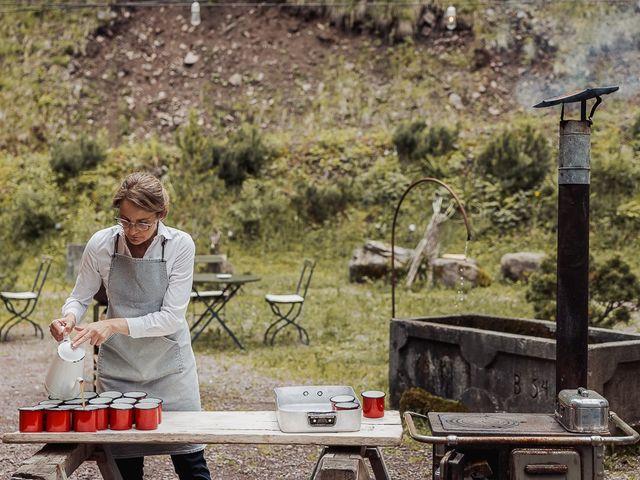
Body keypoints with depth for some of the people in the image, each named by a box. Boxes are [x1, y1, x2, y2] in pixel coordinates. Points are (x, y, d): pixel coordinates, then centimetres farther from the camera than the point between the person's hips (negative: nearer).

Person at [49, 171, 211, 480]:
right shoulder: (101, 244, -10)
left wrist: (115, 325, -27)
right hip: (118, 368, 2)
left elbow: (171, 317, -18)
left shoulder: (180, 245, -15)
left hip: (169, 367, -1)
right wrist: (69, 317, -18)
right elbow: (80, 297, 4)